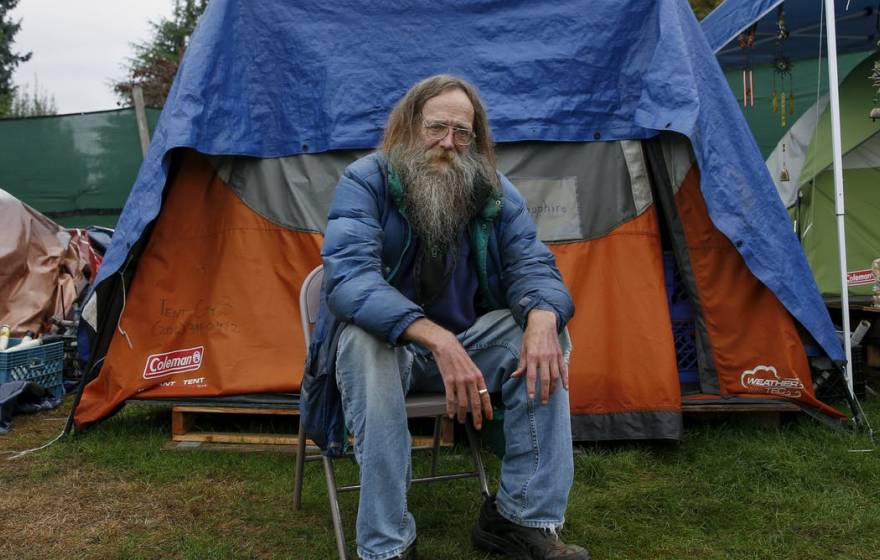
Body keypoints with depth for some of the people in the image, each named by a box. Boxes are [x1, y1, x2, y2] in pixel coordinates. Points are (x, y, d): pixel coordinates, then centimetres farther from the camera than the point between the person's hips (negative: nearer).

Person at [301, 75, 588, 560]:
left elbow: (531, 265, -8)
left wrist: (542, 316, -35)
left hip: (465, 337, 4)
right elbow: (348, 277, -31)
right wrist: (436, 339, -45)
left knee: (545, 335, -21)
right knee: (363, 339, -38)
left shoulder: (493, 191, -4)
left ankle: (522, 518, -12)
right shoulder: (365, 181, -17)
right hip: (384, 345, -3)